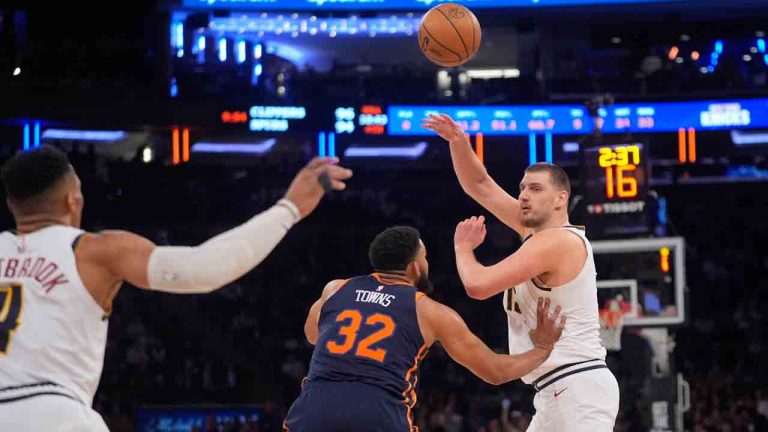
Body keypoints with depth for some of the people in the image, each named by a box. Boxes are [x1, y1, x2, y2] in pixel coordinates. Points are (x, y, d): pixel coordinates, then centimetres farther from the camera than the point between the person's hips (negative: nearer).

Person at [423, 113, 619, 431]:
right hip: (560, 392, 11)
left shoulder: (556, 241, -14)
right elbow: (480, 187, 20)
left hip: (578, 389, -11)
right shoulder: (538, 229, 14)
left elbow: (478, 285, -20)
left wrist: (463, 247, 1)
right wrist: (458, 143, 3)